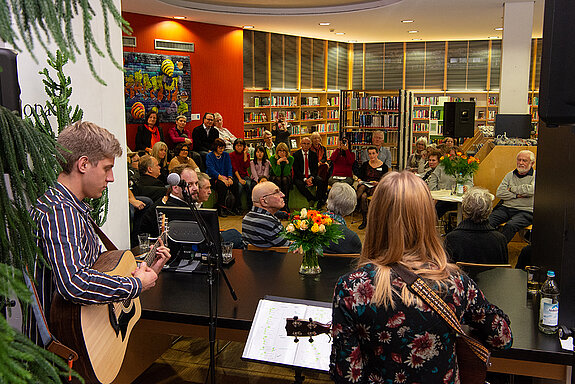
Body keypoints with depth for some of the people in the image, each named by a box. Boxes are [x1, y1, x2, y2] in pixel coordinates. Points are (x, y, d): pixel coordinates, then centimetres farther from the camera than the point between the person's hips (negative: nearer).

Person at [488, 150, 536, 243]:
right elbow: (499, 193, 5)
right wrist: (517, 195, -8)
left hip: (525, 211, -4)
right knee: (487, 221, -24)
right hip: (505, 208, 4)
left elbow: (530, 190, -18)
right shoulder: (510, 175, 16)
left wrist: (512, 189, -2)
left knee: (510, 226, -35)